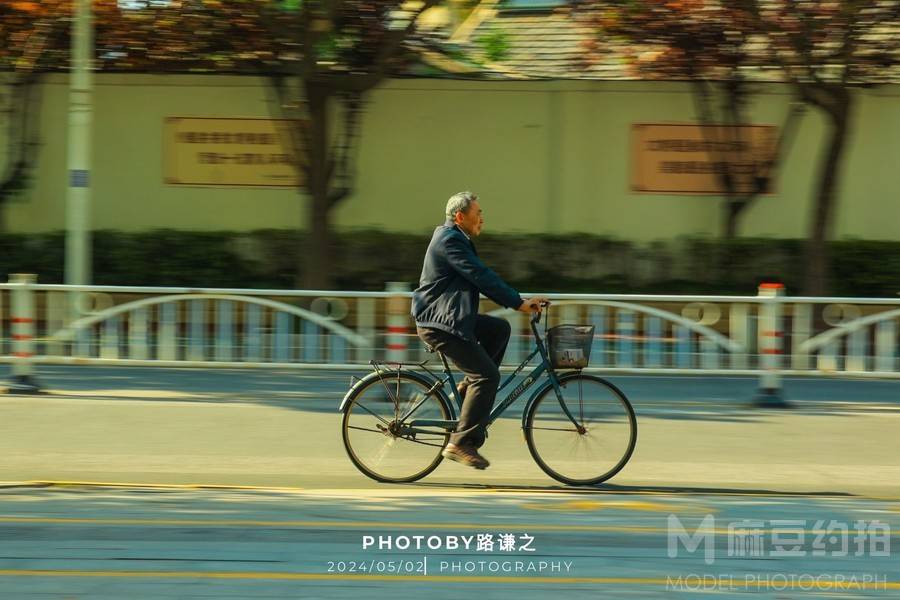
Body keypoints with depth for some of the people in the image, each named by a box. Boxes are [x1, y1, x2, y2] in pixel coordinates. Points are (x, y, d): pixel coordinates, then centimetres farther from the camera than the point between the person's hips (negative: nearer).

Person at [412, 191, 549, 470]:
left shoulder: (457, 240, 18)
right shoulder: (449, 240, -15)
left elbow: (481, 279, 20)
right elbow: (482, 277, -20)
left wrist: (519, 301, 12)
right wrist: (518, 303, -18)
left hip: (450, 318, 10)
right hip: (439, 323, -10)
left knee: (500, 328, 13)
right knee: (487, 375, -12)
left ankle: (469, 388, 11)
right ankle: (460, 443, -12)